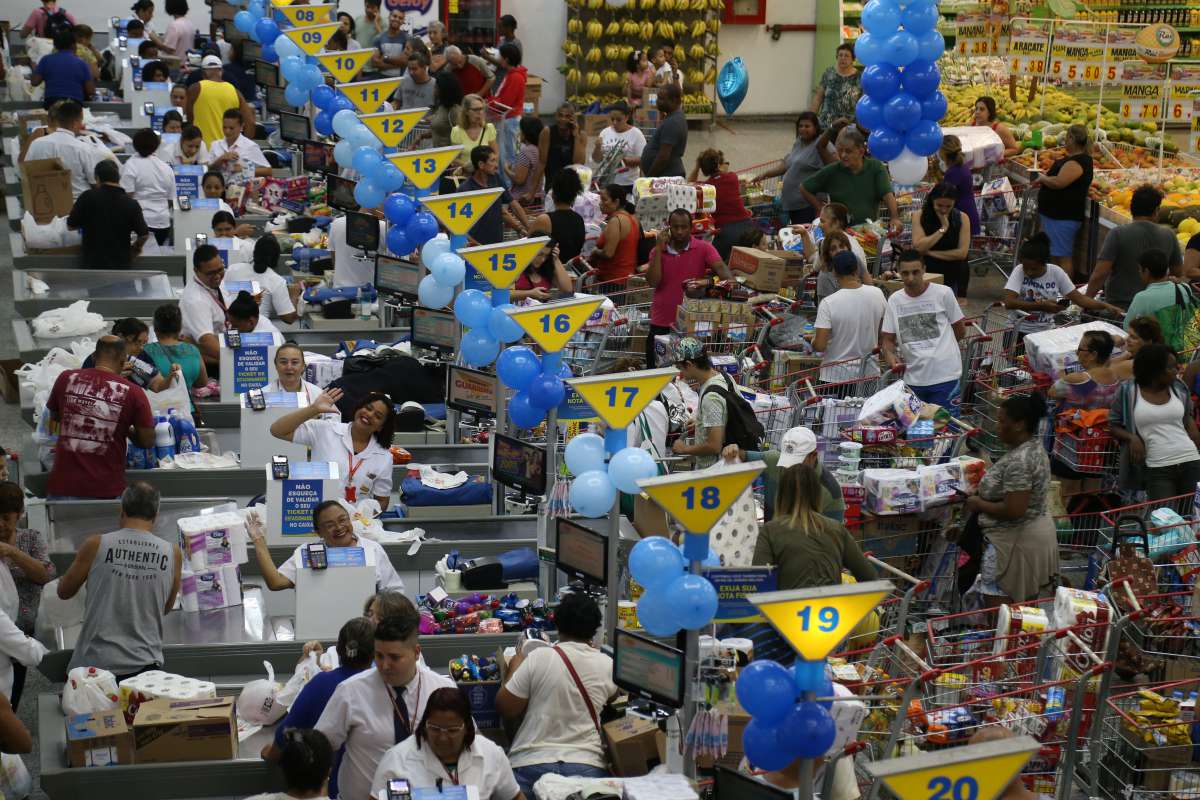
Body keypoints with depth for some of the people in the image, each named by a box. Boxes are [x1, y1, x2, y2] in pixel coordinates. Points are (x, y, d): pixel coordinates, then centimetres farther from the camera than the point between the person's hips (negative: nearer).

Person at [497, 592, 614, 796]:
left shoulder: (537, 658, -2)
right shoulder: (608, 665, 7)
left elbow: (506, 709, 3)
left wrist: (514, 669, 20)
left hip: (531, 763, -2)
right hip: (586, 766, 2)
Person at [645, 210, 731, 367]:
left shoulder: (703, 248, -2)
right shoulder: (658, 251, 5)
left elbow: (720, 267, -18)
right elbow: (653, 282, -8)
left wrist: (730, 281, -40)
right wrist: (659, 248, -10)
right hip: (661, 324, 2)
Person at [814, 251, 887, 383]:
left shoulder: (828, 303, -18)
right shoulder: (877, 294, -6)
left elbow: (820, 346, -18)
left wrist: (813, 342, 4)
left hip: (837, 376, -4)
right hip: (869, 372, 4)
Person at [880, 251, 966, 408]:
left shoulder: (943, 293, -3)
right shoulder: (894, 300, 7)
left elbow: (959, 330, 7)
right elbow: (888, 338, 10)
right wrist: (889, 354, -11)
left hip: (945, 376, -4)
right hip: (913, 378, 4)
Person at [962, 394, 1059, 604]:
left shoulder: (1018, 461, -25)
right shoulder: (1034, 447, 7)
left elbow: (1014, 510, -28)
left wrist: (978, 504, -15)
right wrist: (983, 493, 9)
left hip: (1015, 542, -11)